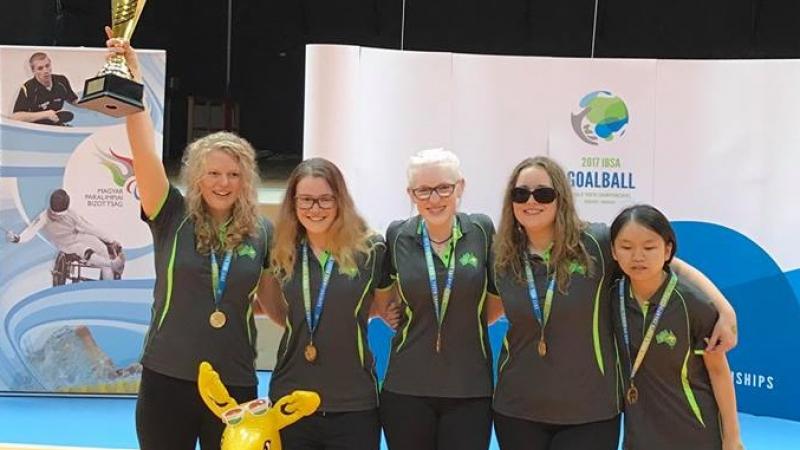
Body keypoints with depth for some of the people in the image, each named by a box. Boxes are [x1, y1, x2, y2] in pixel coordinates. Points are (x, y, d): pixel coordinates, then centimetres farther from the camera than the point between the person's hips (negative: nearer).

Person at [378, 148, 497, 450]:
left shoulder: (482, 230, -2)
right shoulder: (397, 236, -1)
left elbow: (499, 294, 11)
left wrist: (470, 322, 1)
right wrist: (397, 317, 6)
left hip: (470, 389, 0)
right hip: (406, 388, 1)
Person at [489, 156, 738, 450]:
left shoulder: (597, 244, -9)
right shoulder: (502, 259, 0)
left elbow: (671, 265, -6)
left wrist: (725, 310, -14)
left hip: (590, 413, -2)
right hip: (518, 411, 3)